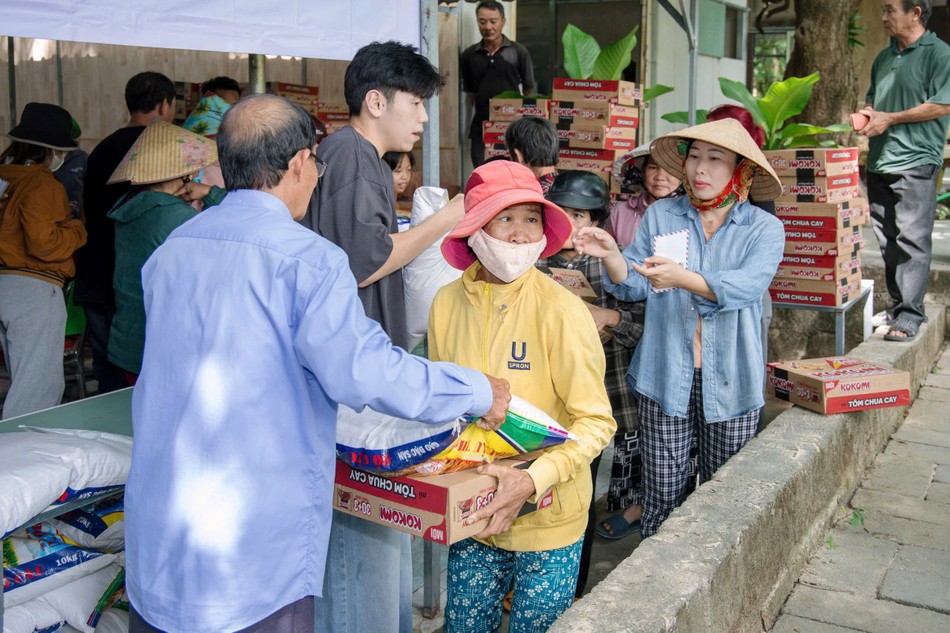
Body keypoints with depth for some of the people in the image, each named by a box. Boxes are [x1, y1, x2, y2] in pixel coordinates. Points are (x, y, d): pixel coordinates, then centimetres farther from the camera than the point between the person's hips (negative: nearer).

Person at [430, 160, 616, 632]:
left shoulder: (561, 310, -17)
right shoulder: (447, 303, -5)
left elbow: (596, 423, -15)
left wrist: (533, 480, -27)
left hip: (547, 519, -3)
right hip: (473, 513, 4)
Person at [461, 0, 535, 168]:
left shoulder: (518, 52, -1)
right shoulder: (469, 55, 5)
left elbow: (528, 88, 5)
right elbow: (469, 90, 12)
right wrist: (483, 108, 5)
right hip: (481, 125, 2)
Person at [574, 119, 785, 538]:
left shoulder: (764, 228, 1)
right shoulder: (660, 216, 6)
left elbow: (746, 285, -18)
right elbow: (634, 285, 1)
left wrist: (683, 278, -35)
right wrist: (611, 255, -20)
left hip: (730, 380, 0)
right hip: (665, 376, 1)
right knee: (662, 494, 5)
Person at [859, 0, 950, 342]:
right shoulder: (884, 57, 18)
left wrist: (889, 118, -12)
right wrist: (867, 113, 6)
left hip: (916, 162, -7)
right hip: (879, 160, 8)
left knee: (912, 239, -8)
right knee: (887, 240, 11)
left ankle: (910, 314, -5)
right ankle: (896, 304, 20)